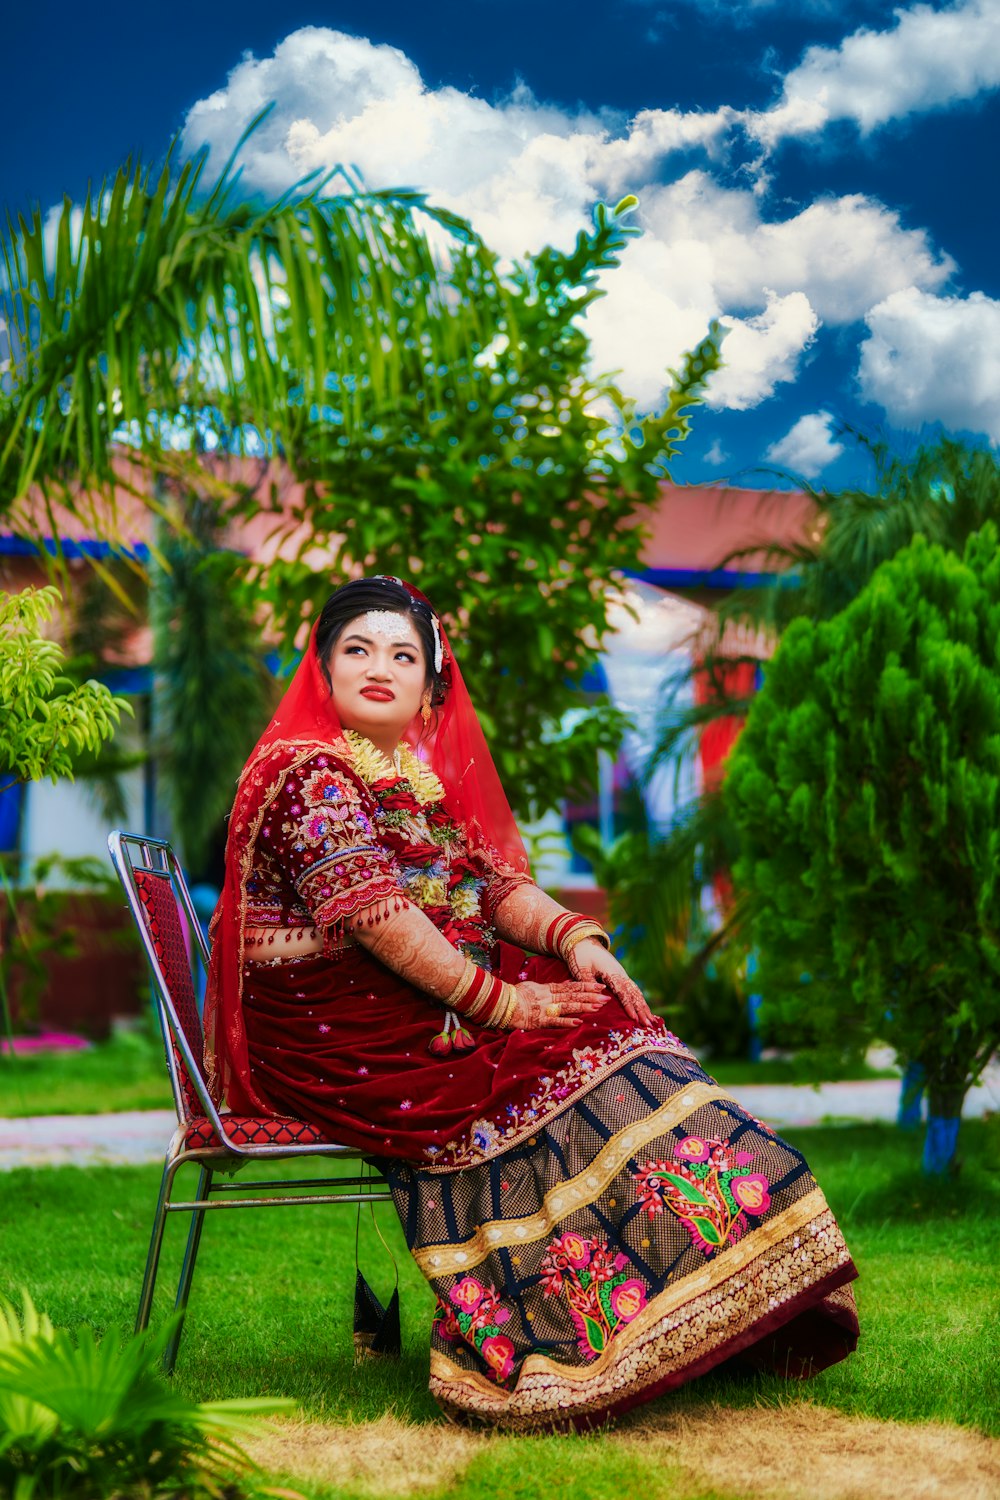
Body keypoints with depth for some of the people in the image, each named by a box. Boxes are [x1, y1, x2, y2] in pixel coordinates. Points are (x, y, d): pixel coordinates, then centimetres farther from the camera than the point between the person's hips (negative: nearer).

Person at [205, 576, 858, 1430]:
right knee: (561, 1068, -22)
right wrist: (498, 1001, -21)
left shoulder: (431, 775, 18)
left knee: (612, 1024, -10)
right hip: (334, 1029, -8)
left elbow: (500, 882, 11)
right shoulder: (306, 772, -11)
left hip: (436, 1001, 8)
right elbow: (373, 912, -20)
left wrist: (575, 937, -10)